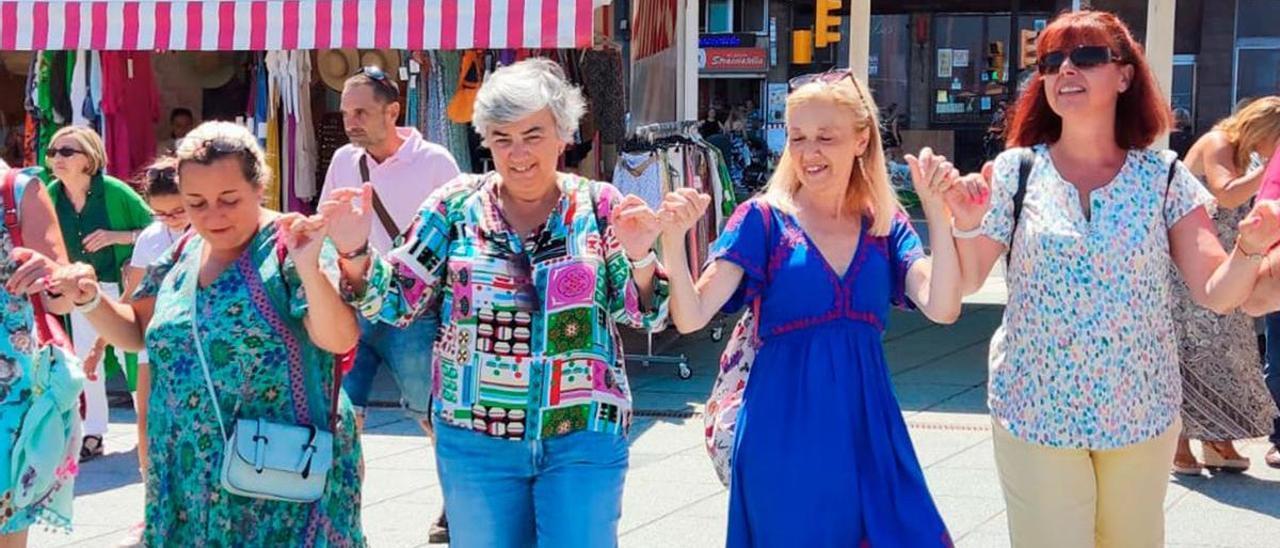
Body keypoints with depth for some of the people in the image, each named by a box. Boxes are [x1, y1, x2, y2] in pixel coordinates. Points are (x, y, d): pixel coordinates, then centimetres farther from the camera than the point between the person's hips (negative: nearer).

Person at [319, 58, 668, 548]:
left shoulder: (599, 206, 0)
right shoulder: (455, 206, 2)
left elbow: (644, 315, -1)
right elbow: (396, 302, 2)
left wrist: (639, 257, -20)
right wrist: (354, 253, -15)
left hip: (583, 435, -1)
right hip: (476, 436, 1)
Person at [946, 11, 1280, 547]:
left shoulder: (1164, 177, -3)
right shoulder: (1016, 171, -5)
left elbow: (1215, 294, -7)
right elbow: (966, 282, -3)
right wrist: (965, 224, -22)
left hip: (1140, 414, 2)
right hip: (1036, 411, -1)